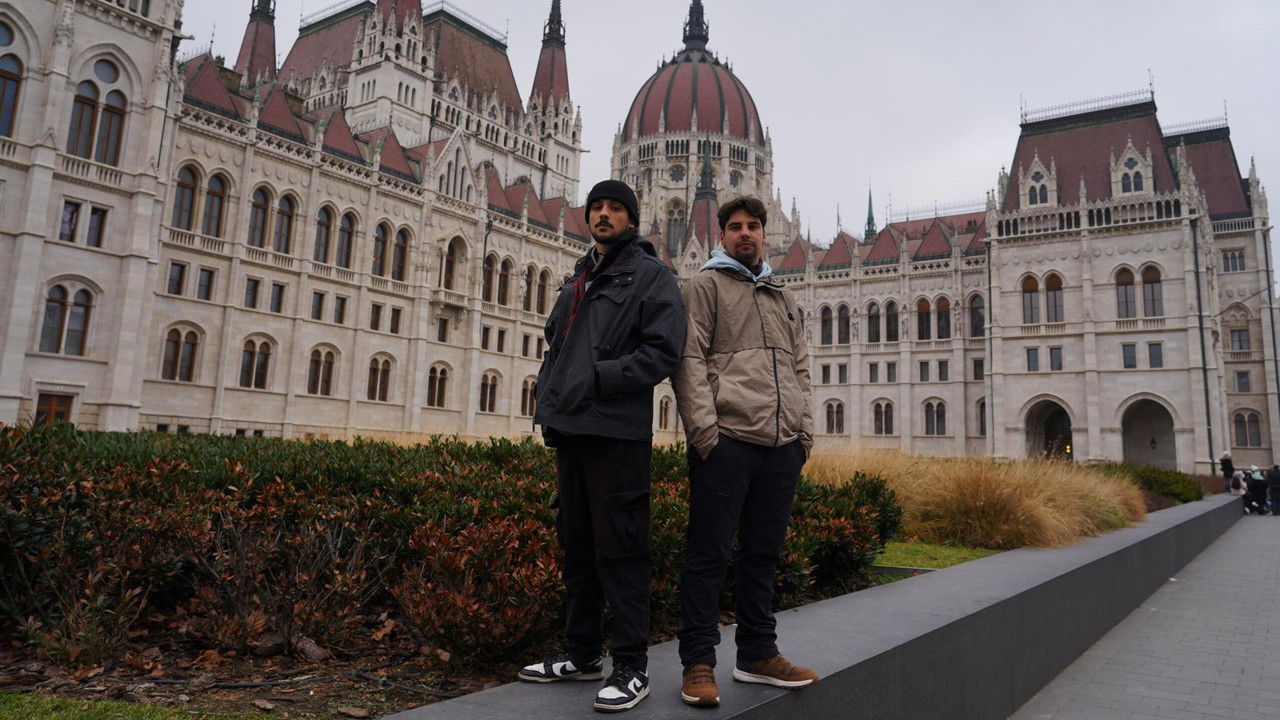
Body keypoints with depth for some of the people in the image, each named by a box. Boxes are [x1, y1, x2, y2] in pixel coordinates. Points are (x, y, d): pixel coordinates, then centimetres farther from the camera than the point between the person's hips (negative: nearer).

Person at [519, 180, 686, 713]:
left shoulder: (651, 275, 0)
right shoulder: (577, 282, 22)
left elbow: (663, 353, -12)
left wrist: (598, 379, -16)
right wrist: (549, 401, 9)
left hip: (617, 433, -8)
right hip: (570, 431, 8)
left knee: (619, 549, -5)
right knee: (576, 545, 13)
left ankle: (632, 667, 5)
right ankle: (582, 654, 26)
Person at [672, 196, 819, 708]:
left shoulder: (782, 296, 24)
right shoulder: (705, 285, 5)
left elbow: (799, 367, 22)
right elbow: (690, 360, -5)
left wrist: (805, 430, 10)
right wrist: (704, 429, -15)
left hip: (782, 445, 6)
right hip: (727, 439, -6)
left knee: (763, 552, 12)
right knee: (709, 553, -2)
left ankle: (758, 655, 23)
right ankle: (699, 663, 7)